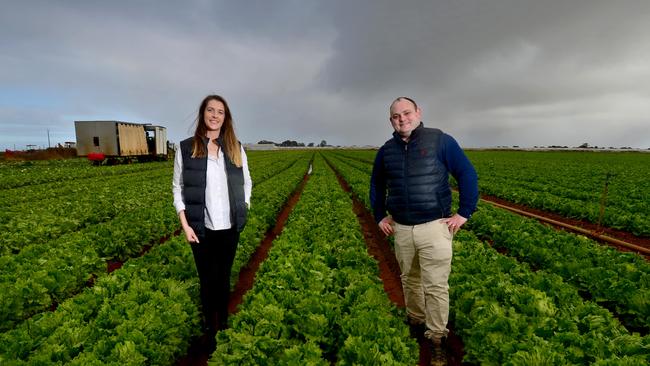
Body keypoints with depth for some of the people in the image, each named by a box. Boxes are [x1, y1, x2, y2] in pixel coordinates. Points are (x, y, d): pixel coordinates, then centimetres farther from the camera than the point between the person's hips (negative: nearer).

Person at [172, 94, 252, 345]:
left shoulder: (236, 148, 3)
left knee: (224, 278, 16)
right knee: (207, 281, 10)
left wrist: (243, 210, 2)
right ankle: (209, 328, 31)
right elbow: (178, 187, 1)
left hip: (229, 228, 2)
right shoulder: (186, 148, -3)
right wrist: (185, 224, -7)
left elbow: (246, 182, 12)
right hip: (202, 229, -1)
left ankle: (224, 323, 37)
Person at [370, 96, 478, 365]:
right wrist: (379, 216, 14)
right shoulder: (386, 151, 6)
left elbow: (468, 175, -2)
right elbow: (376, 185, 20)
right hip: (401, 229, 4)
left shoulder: (441, 141, -5)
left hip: (435, 227, -4)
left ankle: (437, 338, 19)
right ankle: (415, 320, 39)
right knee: (409, 279, 17)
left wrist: (465, 213, -6)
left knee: (436, 286, 0)